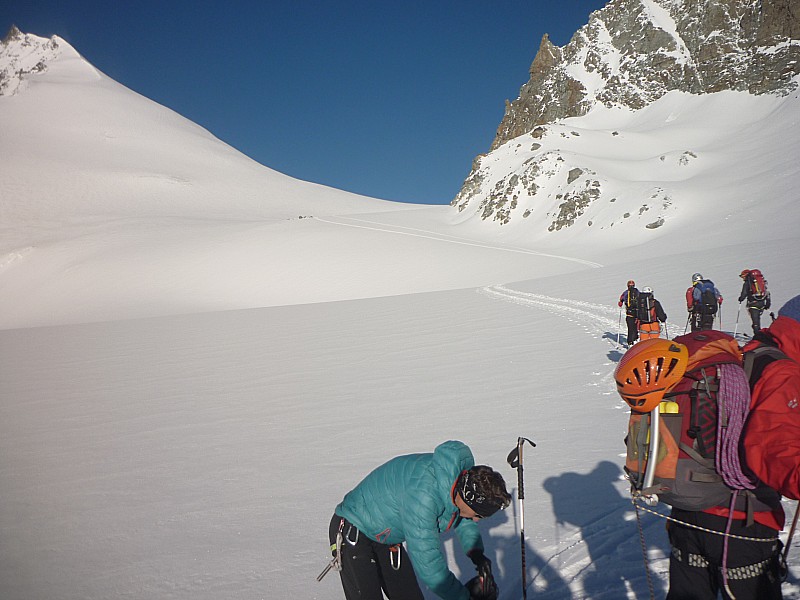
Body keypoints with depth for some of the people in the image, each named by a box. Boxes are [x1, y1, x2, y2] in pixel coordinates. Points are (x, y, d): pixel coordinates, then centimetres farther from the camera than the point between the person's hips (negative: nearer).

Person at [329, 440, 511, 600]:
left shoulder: (464, 475, -12)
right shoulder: (422, 495, -38)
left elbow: (463, 520, 9)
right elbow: (428, 565, -33)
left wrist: (476, 553, -8)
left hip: (387, 537, 8)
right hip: (352, 533, -8)